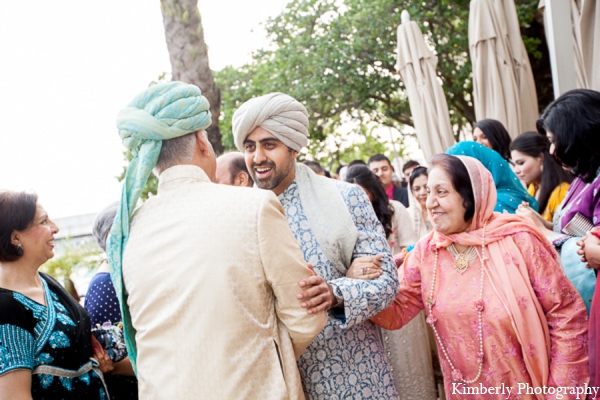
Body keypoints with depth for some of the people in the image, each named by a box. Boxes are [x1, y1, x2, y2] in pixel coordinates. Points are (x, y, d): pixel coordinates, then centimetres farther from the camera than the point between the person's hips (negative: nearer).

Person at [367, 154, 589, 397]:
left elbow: (567, 314, -11)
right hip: (464, 391, 4)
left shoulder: (518, 240, -15)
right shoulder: (425, 251, -3)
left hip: (527, 390, -4)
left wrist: (562, 387, -11)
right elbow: (395, 313, -2)